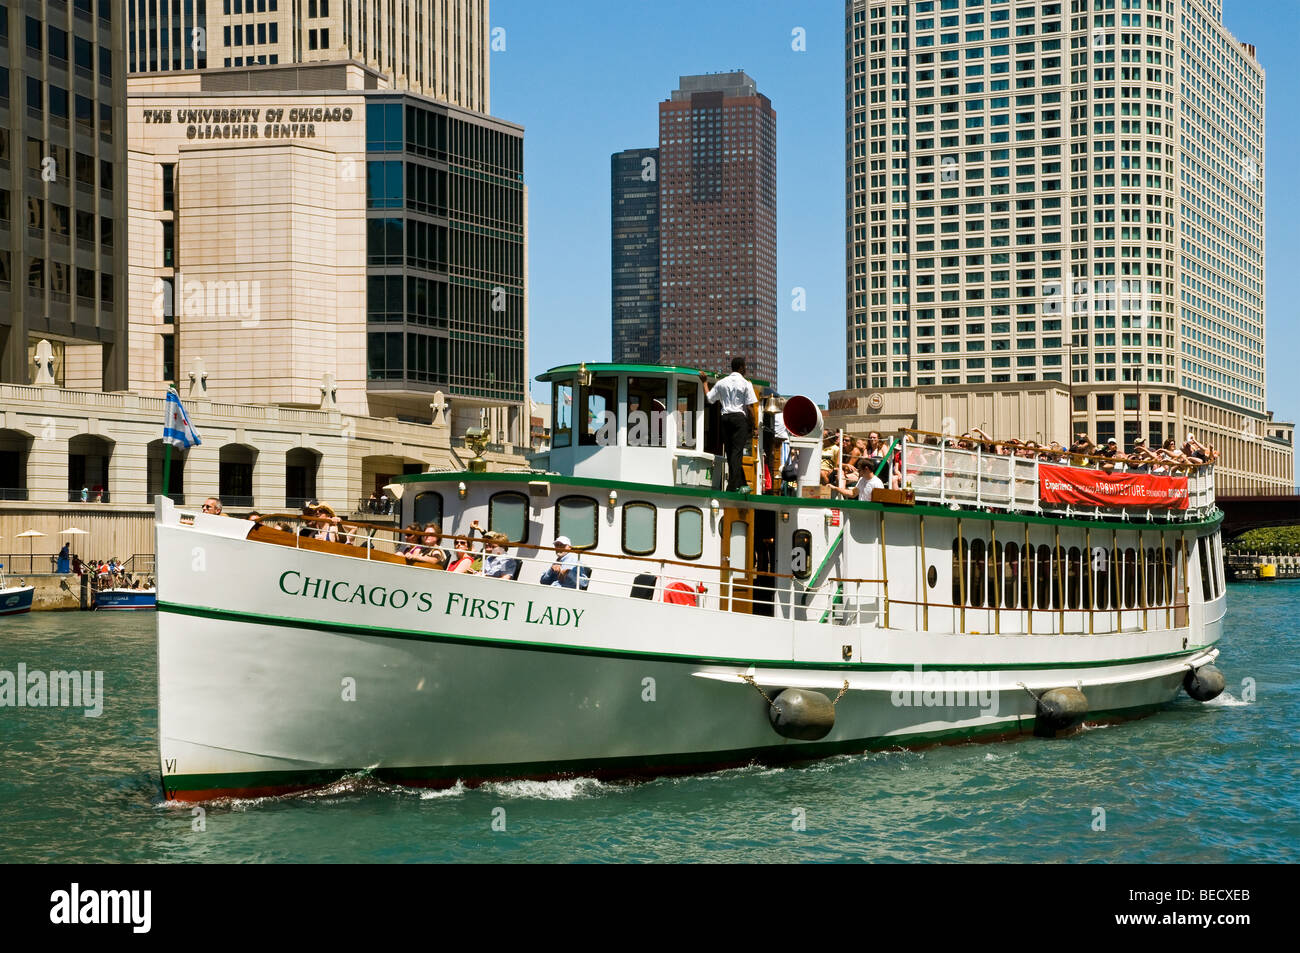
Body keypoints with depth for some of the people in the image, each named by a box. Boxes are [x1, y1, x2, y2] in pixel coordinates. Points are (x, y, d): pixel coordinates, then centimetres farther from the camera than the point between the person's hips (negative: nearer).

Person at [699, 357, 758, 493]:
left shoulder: (721, 383, 9)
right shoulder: (745, 384, -2)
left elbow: (708, 398, 13)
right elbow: (749, 407, -6)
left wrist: (705, 382, 26)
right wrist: (752, 425, -1)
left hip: (725, 417, 4)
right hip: (739, 417, -4)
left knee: (730, 451, 9)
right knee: (737, 451, -7)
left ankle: (741, 484, 12)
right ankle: (733, 486, -15)